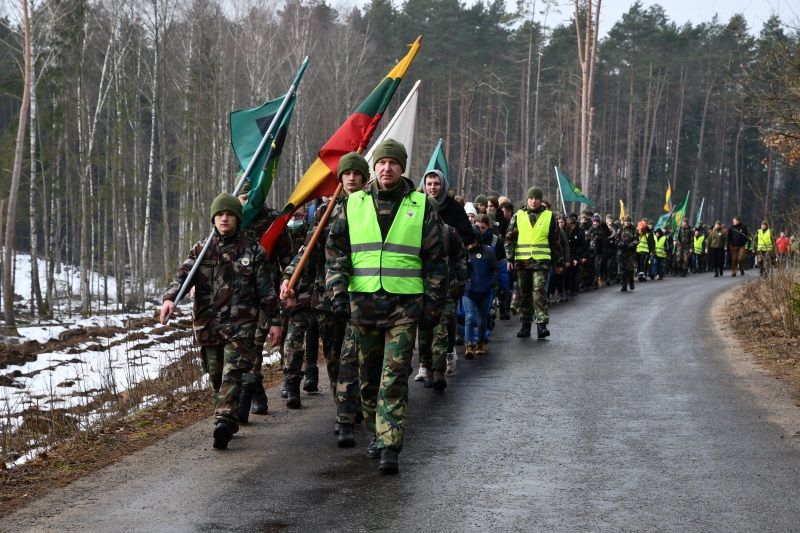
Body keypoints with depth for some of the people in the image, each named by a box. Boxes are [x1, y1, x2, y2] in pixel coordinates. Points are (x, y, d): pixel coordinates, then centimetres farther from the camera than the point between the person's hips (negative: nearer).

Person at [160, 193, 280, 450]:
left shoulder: (252, 250, 5)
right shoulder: (201, 249, 9)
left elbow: (265, 289, 7)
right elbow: (183, 276, -4)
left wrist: (274, 321, 5)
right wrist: (170, 298, -24)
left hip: (241, 323, -3)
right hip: (208, 323, 3)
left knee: (232, 372, -17)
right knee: (216, 375, 10)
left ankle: (224, 420, -26)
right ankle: (229, 421, 24)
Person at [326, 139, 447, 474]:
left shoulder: (422, 207, 5)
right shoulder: (353, 205, 9)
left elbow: (435, 258, 7)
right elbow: (335, 250, 9)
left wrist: (434, 304, 2)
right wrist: (338, 292, -2)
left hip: (405, 303, -3)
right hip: (363, 302, 3)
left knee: (395, 375, -10)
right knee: (369, 374, 12)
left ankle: (389, 447, -11)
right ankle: (377, 433, 30)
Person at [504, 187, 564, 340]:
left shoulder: (549, 216, 8)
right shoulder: (518, 216, 9)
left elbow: (555, 241, 12)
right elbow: (509, 238, 8)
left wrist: (559, 262, 12)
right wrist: (510, 258, -2)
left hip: (541, 260, -2)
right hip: (522, 261, 2)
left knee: (539, 290, -14)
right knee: (524, 293, 8)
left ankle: (542, 324, -13)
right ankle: (525, 325, 16)